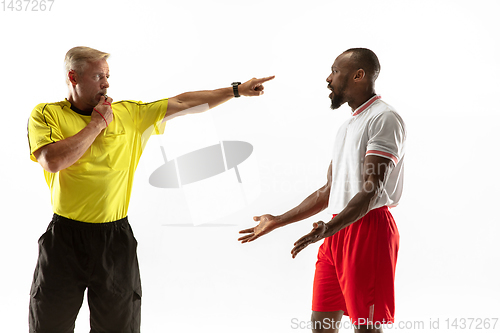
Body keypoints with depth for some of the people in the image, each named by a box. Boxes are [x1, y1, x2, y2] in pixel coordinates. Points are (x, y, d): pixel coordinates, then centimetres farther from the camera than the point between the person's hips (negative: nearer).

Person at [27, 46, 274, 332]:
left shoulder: (129, 113, 6)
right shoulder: (46, 114, -1)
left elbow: (182, 103, 6)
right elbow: (53, 160, -18)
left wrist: (237, 90, 3)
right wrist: (98, 122, -9)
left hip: (115, 236, 2)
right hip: (65, 236, -2)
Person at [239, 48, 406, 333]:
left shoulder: (384, 118, -8)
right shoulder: (348, 126, 23)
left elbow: (370, 191, -18)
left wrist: (329, 228, -31)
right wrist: (277, 222, 24)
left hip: (369, 228, -9)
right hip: (339, 230, 9)